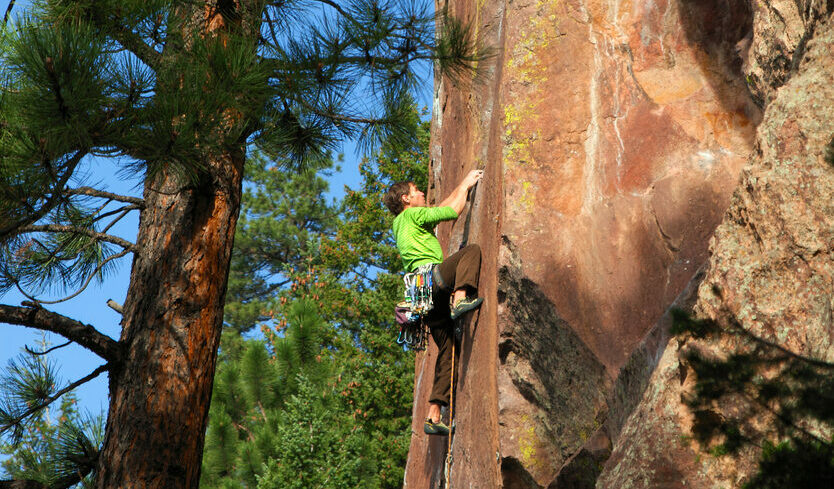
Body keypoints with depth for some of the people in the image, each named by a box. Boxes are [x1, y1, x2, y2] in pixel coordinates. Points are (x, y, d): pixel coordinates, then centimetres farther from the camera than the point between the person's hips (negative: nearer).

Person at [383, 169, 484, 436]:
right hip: (431, 277, -8)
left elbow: (443, 208, 43)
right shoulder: (412, 215, 6)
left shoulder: (402, 223, 32)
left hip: (428, 294, 8)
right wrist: (465, 185, 21)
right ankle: (460, 298, -36)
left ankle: (434, 415, 0)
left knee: (448, 351, 5)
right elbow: (452, 211, 6)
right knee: (472, 249, -14)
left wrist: (463, 186, 46)